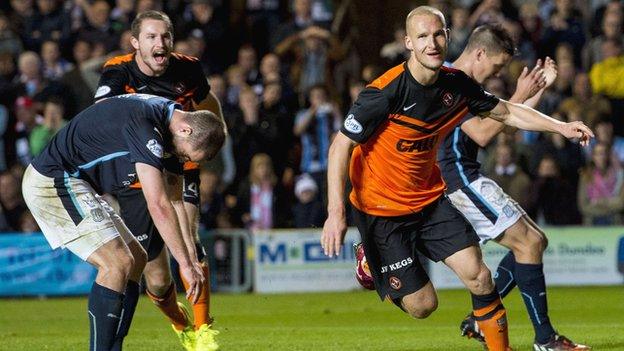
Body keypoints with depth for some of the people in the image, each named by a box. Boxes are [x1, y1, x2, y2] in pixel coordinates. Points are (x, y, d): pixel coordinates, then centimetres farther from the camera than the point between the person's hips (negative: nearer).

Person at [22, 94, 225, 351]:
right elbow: (158, 206, -29)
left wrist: (190, 256, 6)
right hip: (51, 182, -11)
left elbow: (174, 193, 12)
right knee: (118, 262, -18)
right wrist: (186, 264, -24)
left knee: (136, 259, 10)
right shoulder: (144, 125, -26)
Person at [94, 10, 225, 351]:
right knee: (158, 283, -1)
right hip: (135, 179, -1)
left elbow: (208, 103, 18)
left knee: (187, 239, -28)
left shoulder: (187, 69, -7)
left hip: (180, 170, 1)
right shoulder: (118, 73, -18)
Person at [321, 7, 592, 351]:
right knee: (422, 305, -3)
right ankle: (372, 264, 26)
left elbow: (507, 113, 10)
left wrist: (561, 127, -1)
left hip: (429, 199, 5)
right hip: (381, 209, -5)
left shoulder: (456, 84, -6)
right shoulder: (385, 92, -24)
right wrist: (336, 212, -27)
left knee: (479, 276, -10)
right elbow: (341, 146, -20)